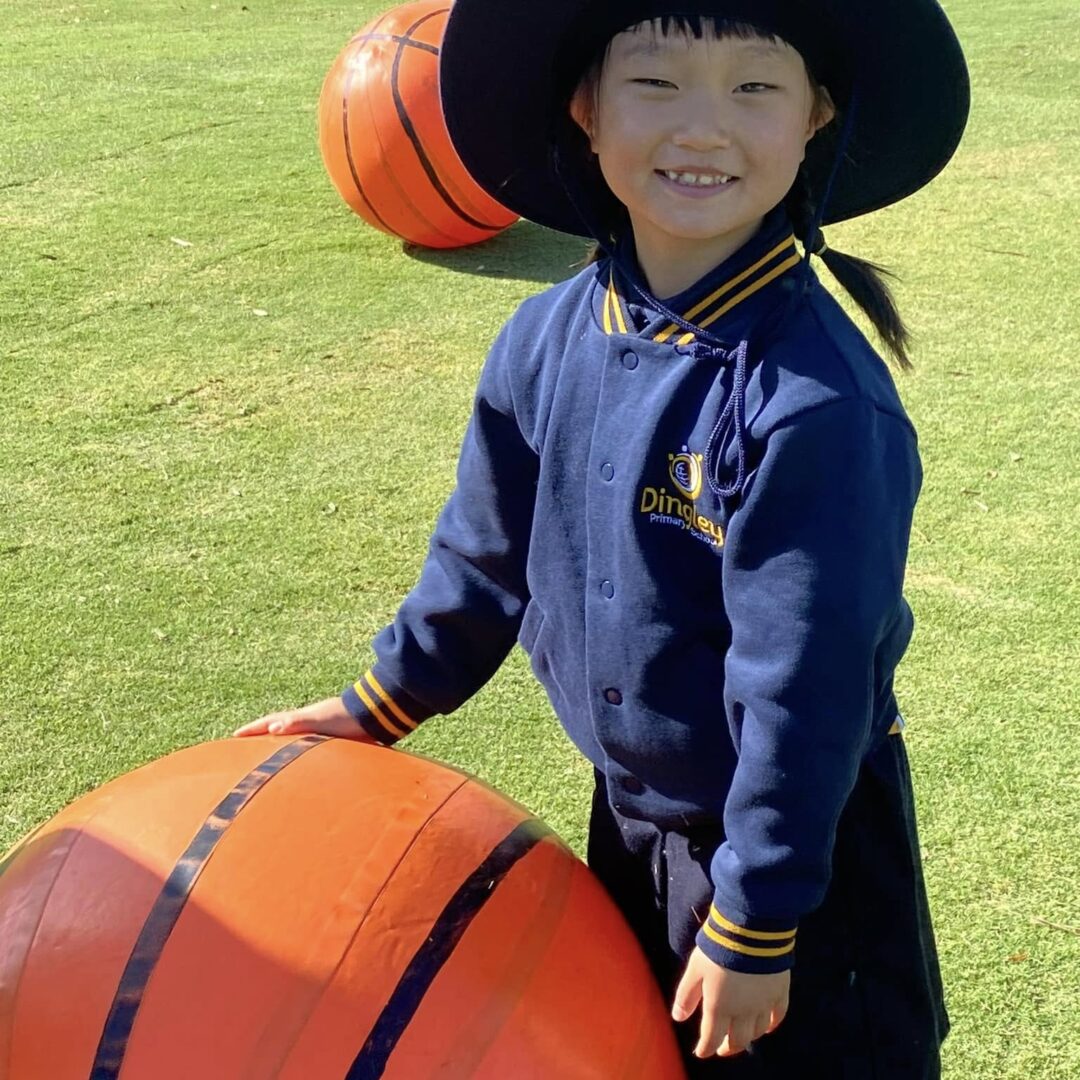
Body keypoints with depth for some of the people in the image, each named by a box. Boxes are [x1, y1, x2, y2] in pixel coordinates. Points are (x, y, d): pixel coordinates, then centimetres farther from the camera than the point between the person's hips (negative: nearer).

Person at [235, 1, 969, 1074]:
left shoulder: (816, 400, -28)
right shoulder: (548, 340, -9)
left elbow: (804, 688, -23)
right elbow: (487, 551, 6)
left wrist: (755, 926, -16)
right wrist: (385, 703, 13)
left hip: (794, 838, -6)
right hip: (628, 812, 6)